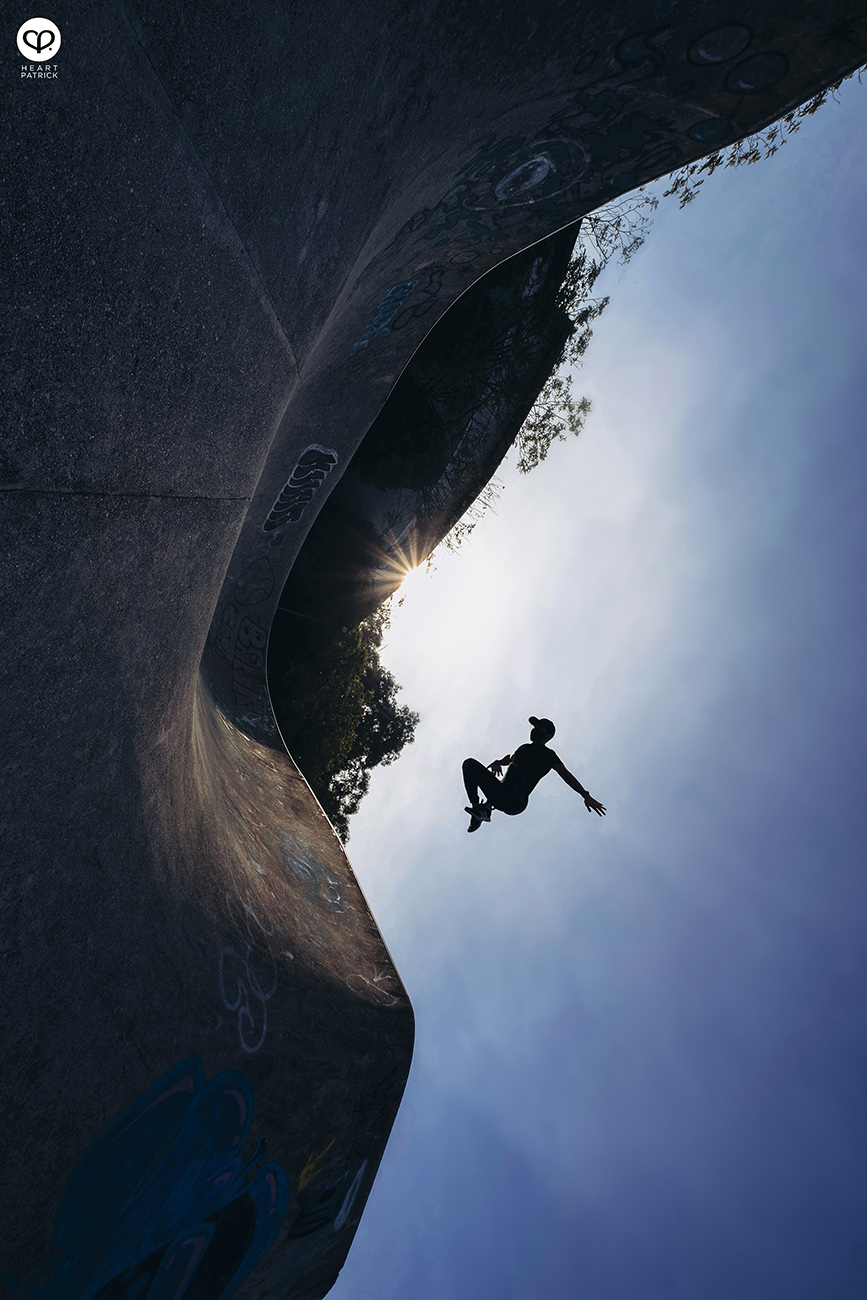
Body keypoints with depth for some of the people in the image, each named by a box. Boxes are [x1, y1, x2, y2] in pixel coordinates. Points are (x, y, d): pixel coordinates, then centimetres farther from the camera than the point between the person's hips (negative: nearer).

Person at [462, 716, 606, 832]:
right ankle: (476, 808, -16)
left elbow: (566, 775, -1)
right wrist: (498, 761, 20)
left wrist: (585, 795, -13)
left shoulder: (548, 755, 8)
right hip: (498, 795, 6)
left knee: (514, 769, -37)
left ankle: (487, 808, -30)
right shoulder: (524, 748, 25)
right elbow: (511, 757, 44)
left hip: (515, 803, -6)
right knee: (470, 764, -7)